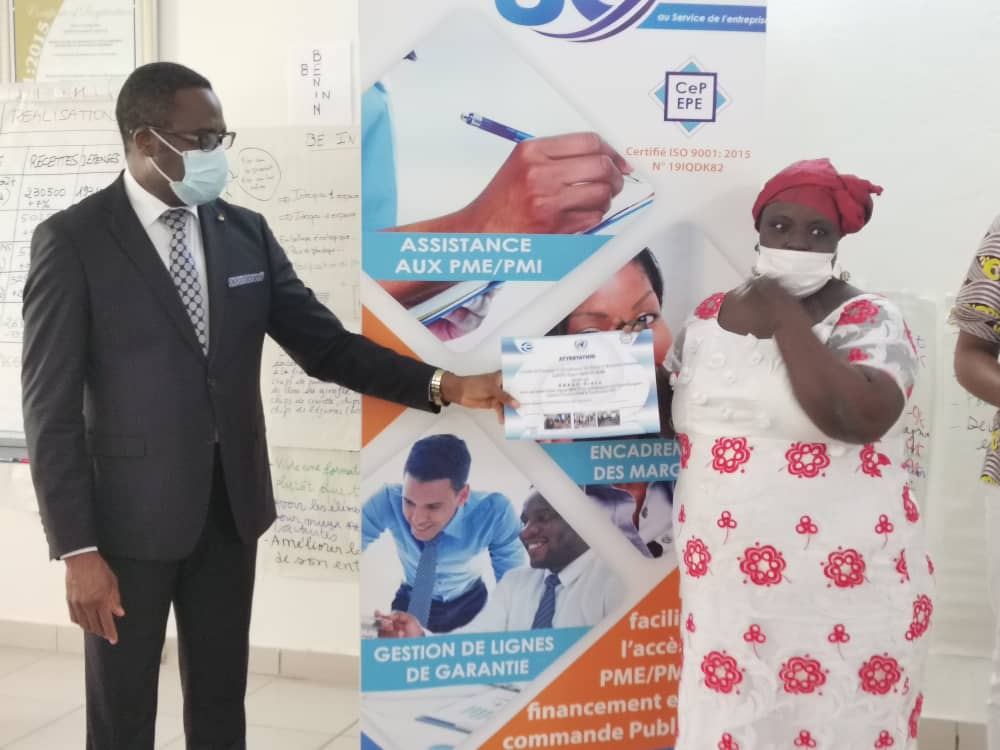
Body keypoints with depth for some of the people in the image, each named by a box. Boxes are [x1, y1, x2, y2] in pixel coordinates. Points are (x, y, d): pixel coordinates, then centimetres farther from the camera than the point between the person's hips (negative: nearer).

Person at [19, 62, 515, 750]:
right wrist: (78, 549, -14)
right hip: (132, 513, -4)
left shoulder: (246, 233, 4)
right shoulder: (72, 241, -9)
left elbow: (325, 344, 2)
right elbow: (52, 408, -11)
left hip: (231, 504, 4)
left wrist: (440, 384, -11)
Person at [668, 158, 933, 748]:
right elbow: (673, 414, 18)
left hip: (839, 587, -3)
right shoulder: (708, 318, 8)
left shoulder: (870, 321, -6)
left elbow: (861, 417, -24)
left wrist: (785, 316, -16)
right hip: (720, 583, 4)